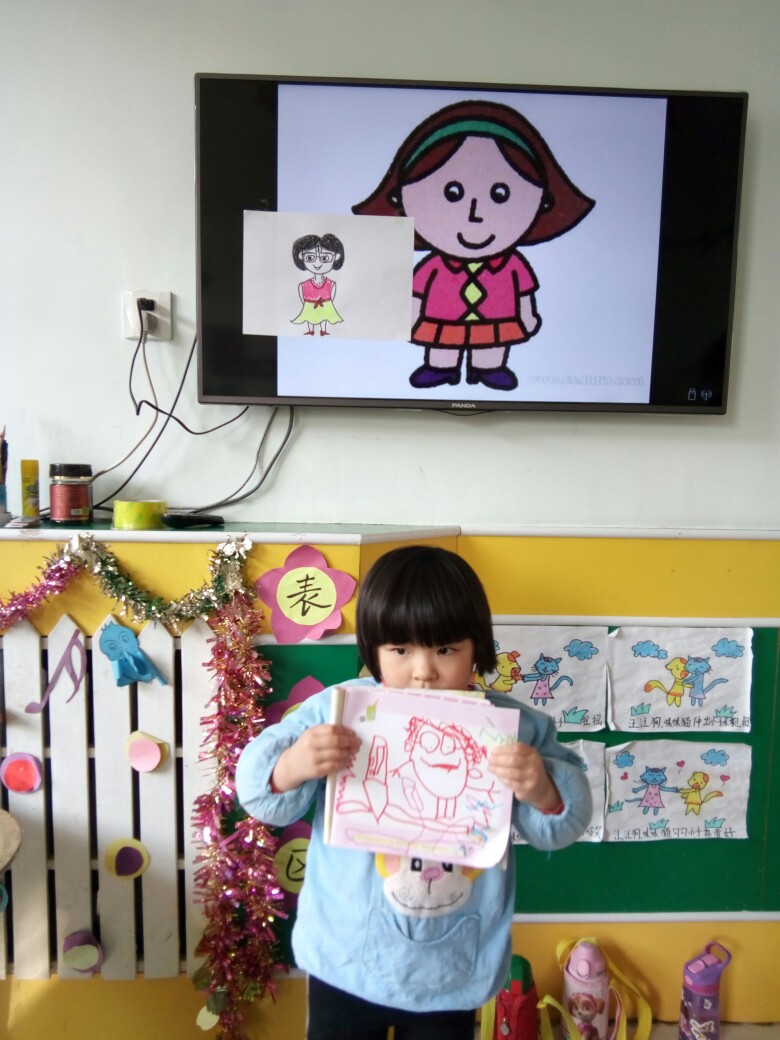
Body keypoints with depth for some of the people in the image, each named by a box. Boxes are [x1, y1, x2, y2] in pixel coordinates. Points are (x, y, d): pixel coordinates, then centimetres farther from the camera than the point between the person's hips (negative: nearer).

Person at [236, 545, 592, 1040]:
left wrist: (542, 791, -29)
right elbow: (263, 795, -12)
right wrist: (291, 767, -33)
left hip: (454, 971, 1)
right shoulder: (336, 710, -18)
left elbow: (561, 825, -7)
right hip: (346, 960, -1)